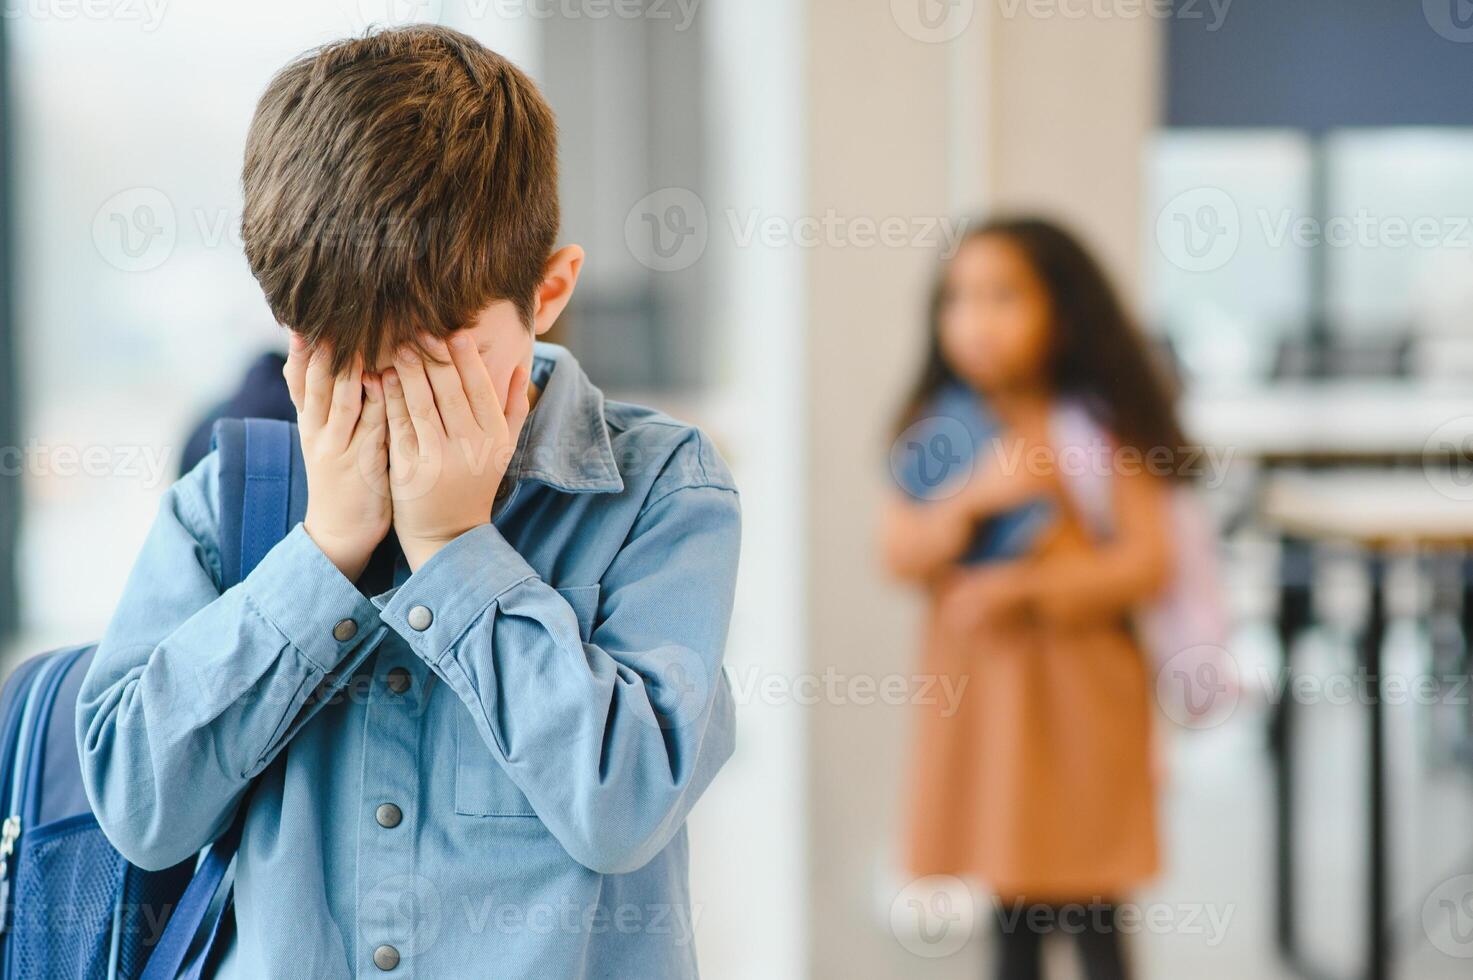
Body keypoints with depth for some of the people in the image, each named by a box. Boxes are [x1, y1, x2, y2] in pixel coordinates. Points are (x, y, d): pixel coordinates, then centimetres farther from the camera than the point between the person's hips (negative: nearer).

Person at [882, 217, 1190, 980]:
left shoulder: (1099, 431, -5)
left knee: (1092, 917, 0)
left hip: (1077, 685, -3)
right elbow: (898, 556, -3)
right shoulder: (943, 431, 4)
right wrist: (973, 497, -19)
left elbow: (1147, 562, -11)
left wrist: (1023, 585, -19)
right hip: (978, 688, 3)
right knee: (1010, 916, 11)